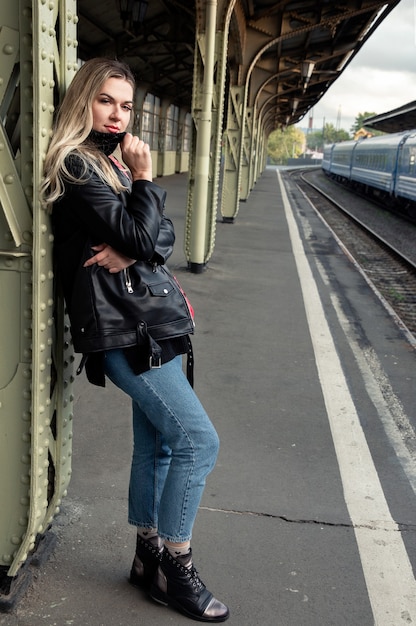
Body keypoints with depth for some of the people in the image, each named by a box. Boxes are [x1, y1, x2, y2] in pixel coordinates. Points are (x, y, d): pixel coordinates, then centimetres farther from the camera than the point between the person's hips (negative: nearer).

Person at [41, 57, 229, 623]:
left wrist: (130, 251, -12)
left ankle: (149, 558, 28)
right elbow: (140, 236, -17)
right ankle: (175, 571, 7)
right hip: (121, 328, -8)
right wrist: (144, 178, -4)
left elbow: (164, 236, 8)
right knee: (198, 441, -8)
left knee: (157, 442, 13)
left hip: (148, 322, 9)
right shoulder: (76, 167, -8)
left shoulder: (117, 163, 18)